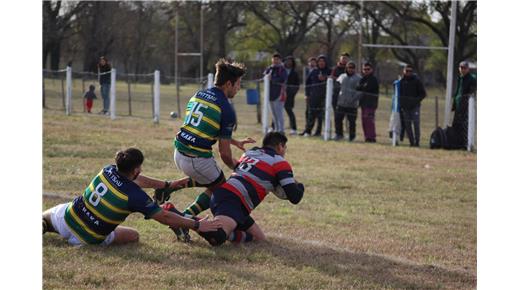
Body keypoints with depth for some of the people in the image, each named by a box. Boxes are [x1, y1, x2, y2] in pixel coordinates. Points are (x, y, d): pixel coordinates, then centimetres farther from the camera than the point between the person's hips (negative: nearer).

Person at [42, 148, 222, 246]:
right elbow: (165, 218, -17)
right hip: (89, 238, -5)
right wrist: (197, 225, -9)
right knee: (133, 236, 20)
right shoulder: (135, 196, -24)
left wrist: (168, 184, 24)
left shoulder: (109, 171, -6)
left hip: (65, 218, 5)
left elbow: (137, 180, 13)